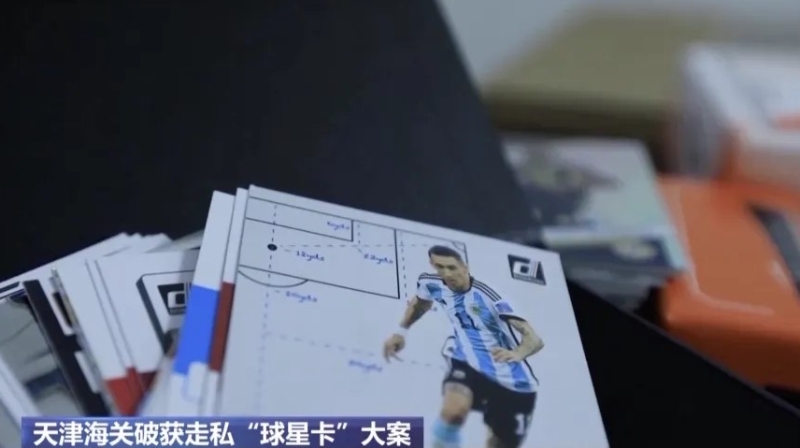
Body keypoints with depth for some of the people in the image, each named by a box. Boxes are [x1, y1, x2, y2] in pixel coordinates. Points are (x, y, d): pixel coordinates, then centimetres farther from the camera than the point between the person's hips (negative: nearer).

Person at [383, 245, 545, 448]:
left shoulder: (489, 297, -21)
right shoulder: (432, 284, -6)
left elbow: (535, 339, -27)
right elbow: (420, 303, 22)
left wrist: (517, 353, -48)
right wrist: (401, 331, 19)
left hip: (514, 382, -2)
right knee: (453, 410, -31)